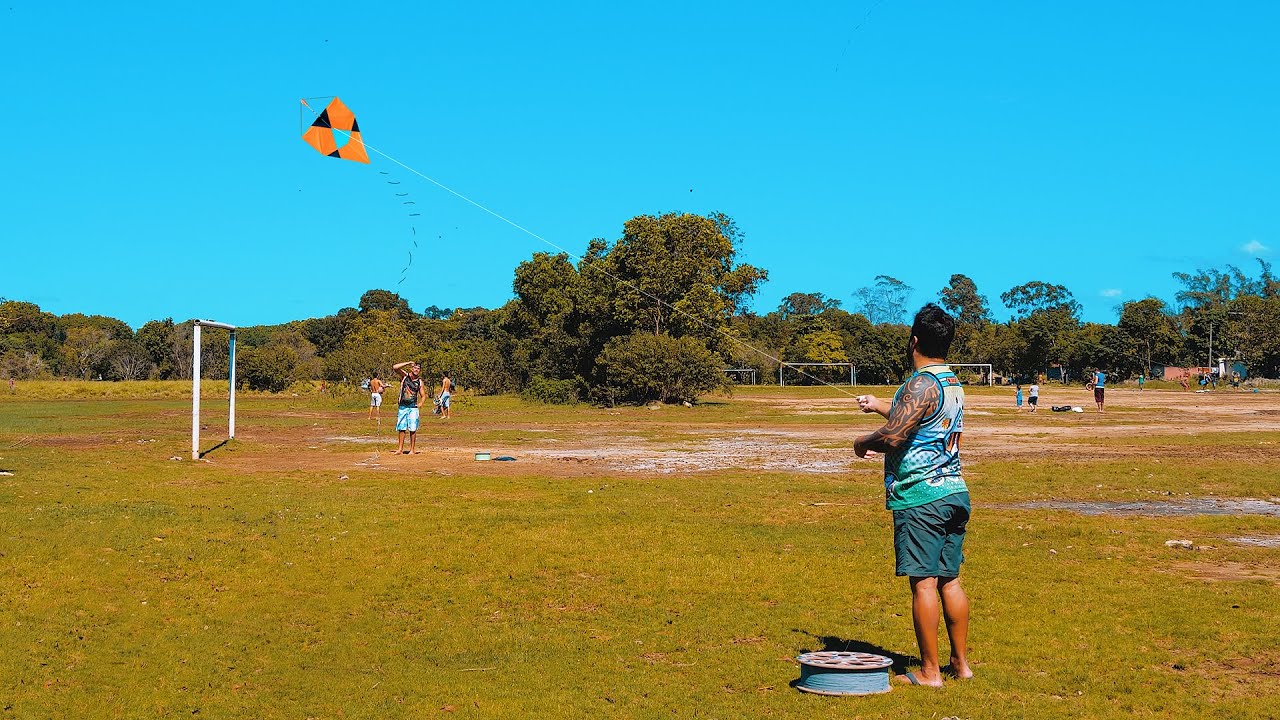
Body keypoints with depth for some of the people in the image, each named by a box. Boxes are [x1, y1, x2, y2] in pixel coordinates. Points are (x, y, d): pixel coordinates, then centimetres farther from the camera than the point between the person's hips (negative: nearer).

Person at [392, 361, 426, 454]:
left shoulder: (419, 382, 5)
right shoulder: (404, 375, 2)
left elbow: (423, 395, 8)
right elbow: (394, 367, -12)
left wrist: (421, 403, -12)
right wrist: (407, 363, -13)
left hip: (413, 407, 0)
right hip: (402, 407, 0)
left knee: (412, 429, -2)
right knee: (401, 428, 3)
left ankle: (412, 449, 4)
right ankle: (400, 448, 9)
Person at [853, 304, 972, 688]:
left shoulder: (921, 385, -15)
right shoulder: (954, 384, 15)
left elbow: (893, 437, -23)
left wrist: (863, 442, -3)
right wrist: (880, 406, 42)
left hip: (920, 497, -9)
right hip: (954, 492, 9)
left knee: (924, 583, -4)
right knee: (950, 580, 14)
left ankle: (929, 671, 1)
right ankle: (961, 662, 19)